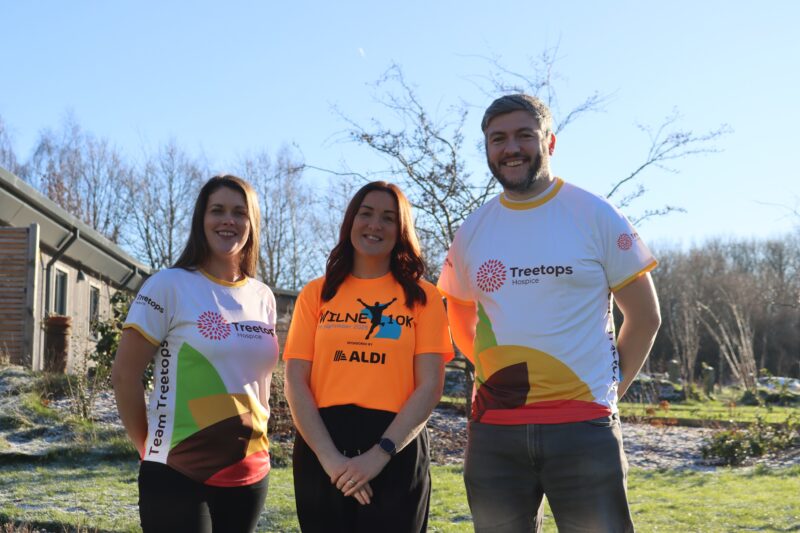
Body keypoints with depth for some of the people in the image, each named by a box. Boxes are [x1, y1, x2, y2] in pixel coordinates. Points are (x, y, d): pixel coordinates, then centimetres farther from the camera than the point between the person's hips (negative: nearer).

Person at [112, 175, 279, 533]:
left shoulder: (263, 297, 8)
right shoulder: (169, 285, -7)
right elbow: (124, 375, -7)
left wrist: (255, 435, 10)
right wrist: (148, 447, -2)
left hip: (250, 472, 5)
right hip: (178, 473, -5)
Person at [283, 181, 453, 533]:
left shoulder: (422, 296, 6)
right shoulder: (317, 294, 9)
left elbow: (430, 387, -2)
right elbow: (296, 383, 2)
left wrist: (380, 453, -14)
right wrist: (330, 456, -12)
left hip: (396, 452, -1)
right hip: (321, 450, 1)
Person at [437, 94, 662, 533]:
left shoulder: (594, 216, -2)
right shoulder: (472, 230, 8)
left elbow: (645, 315, 2)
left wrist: (613, 387, 0)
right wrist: (495, 374, 10)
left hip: (583, 424, -3)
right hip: (492, 429, 4)